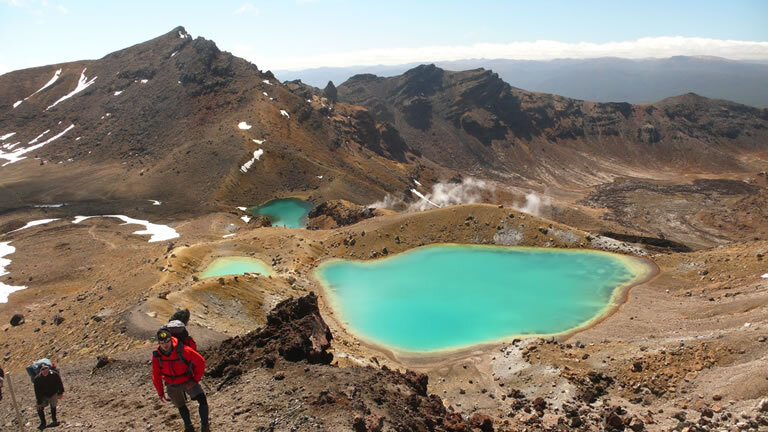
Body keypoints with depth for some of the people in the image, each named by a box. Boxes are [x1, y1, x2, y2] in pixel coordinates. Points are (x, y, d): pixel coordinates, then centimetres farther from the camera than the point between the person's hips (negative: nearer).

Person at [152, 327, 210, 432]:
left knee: (202, 400, -22)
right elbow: (156, 376, -1)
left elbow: (200, 361, -18)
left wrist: (195, 380, -18)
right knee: (181, 407, 17)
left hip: (188, 381, -2)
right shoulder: (157, 356, -17)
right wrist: (160, 392, 6)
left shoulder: (182, 350, -27)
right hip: (172, 386, 3)